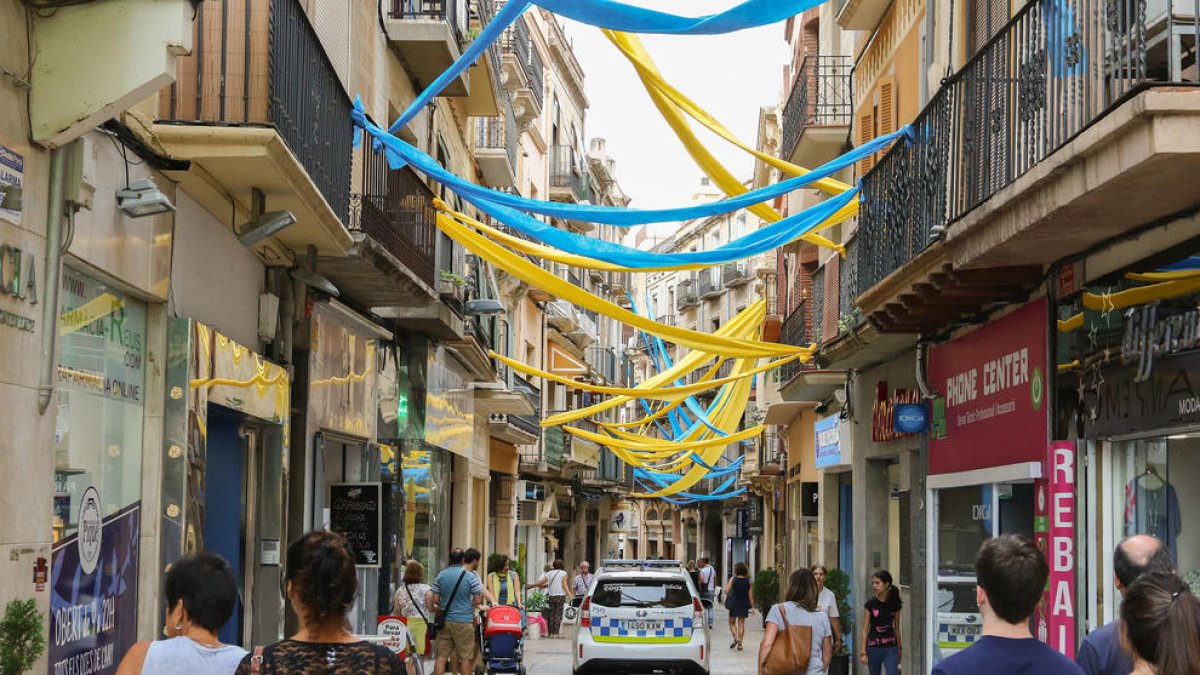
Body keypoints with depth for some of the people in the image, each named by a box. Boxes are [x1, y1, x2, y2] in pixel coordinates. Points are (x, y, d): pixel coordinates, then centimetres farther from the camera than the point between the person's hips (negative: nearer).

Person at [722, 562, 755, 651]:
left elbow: (727, 591, -12)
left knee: (732, 622, 10)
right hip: (744, 604, 2)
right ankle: (740, 643, 4)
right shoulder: (748, 581, 0)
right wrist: (752, 607, 6)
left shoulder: (733, 579, -6)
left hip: (734, 603, -2)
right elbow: (750, 594, 1)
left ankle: (735, 638, -10)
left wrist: (729, 596, 10)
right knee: (741, 623, 6)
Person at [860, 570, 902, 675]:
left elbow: (896, 628, 10)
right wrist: (863, 651, -7)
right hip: (873, 647, 0)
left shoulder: (894, 604, 0)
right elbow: (865, 629, -3)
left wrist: (899, 648, 15)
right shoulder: (870, 603, -4)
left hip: (890, 648, 0)